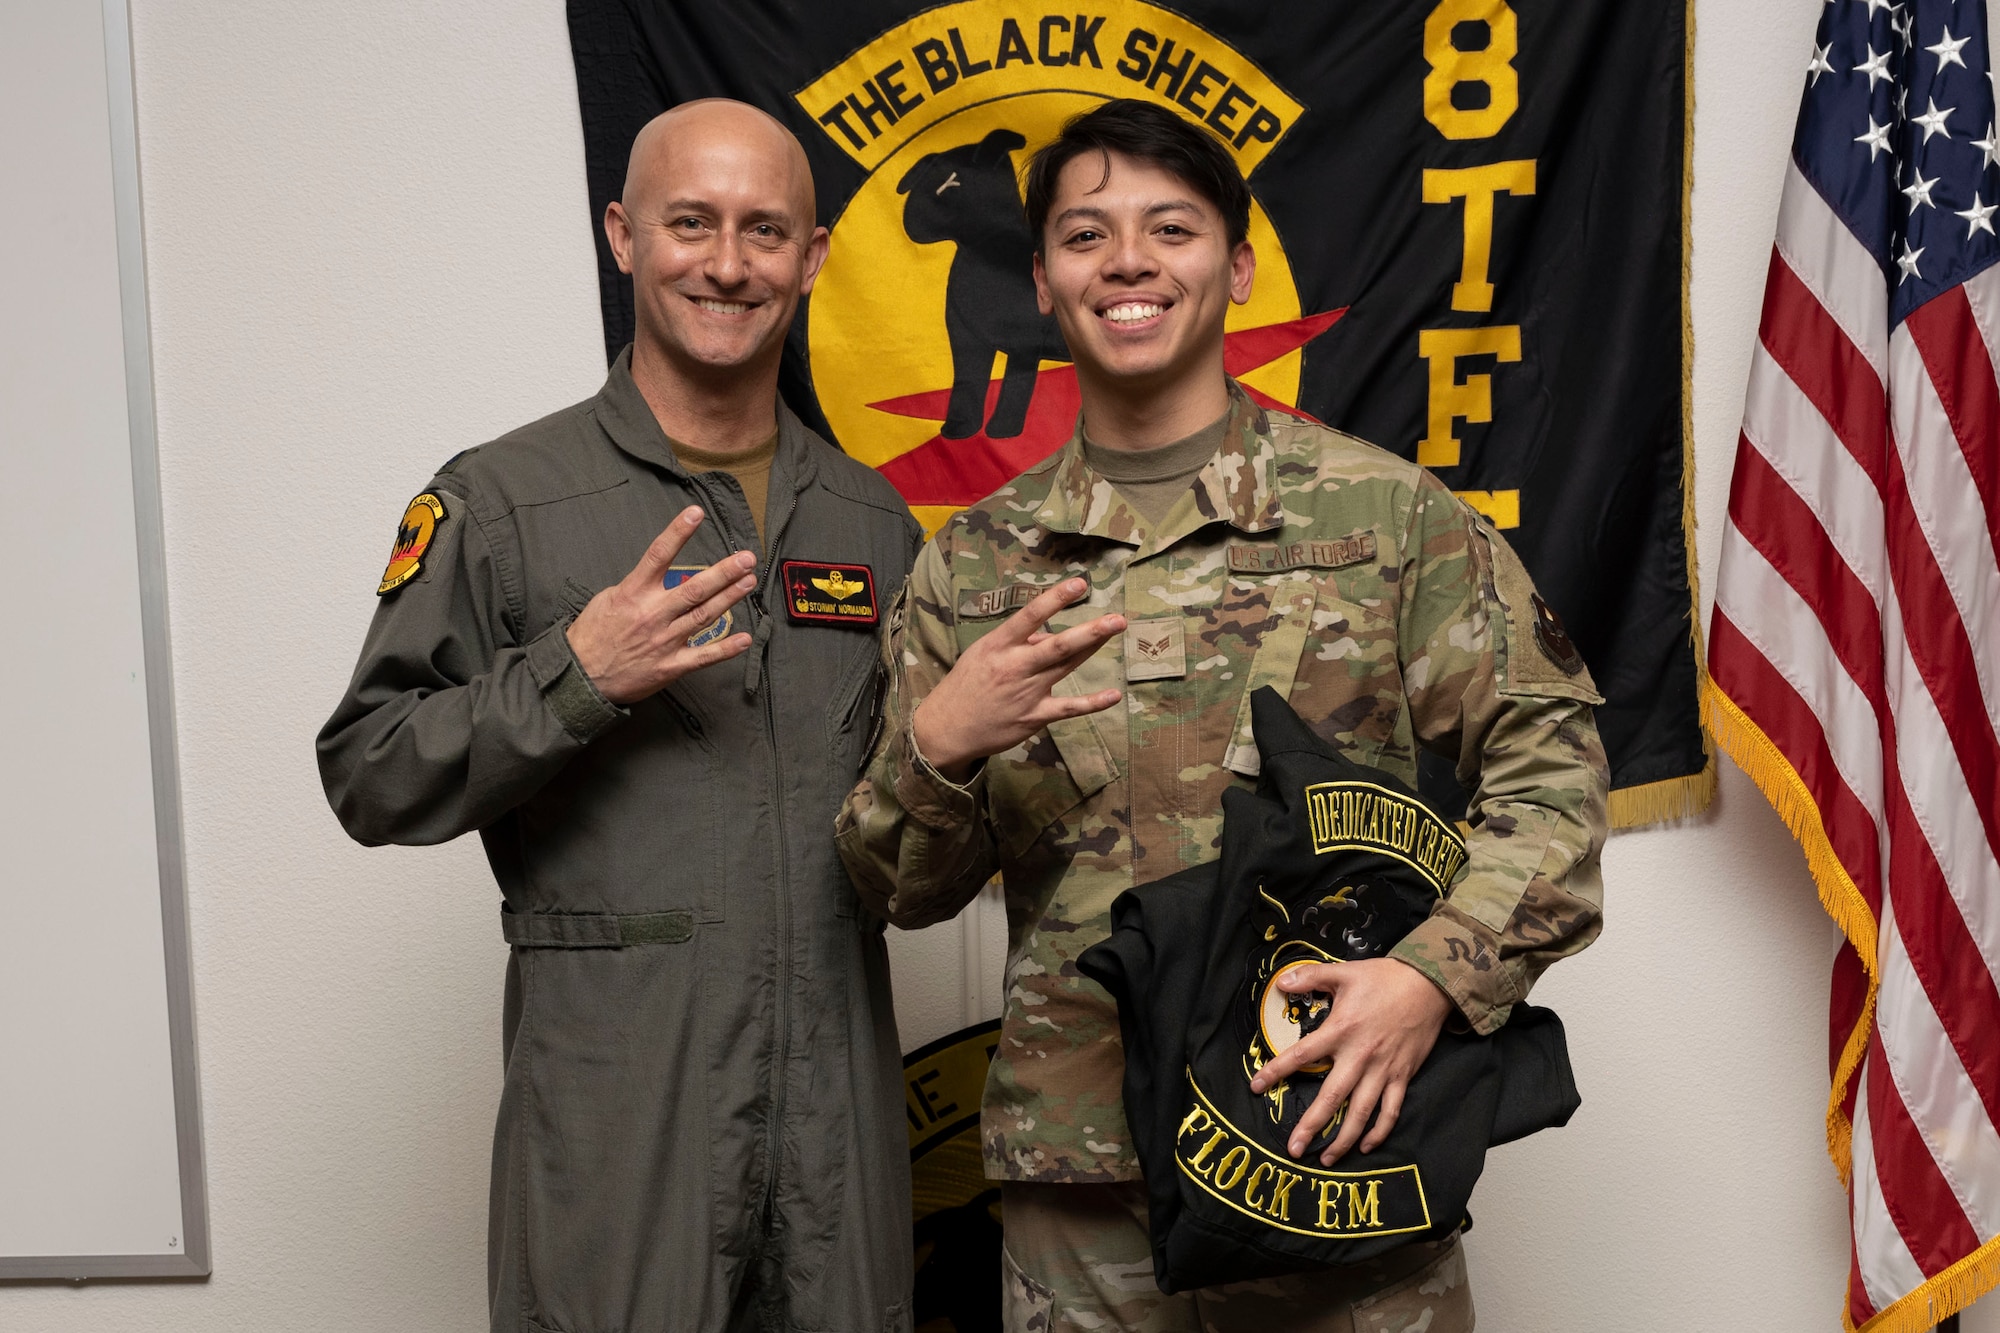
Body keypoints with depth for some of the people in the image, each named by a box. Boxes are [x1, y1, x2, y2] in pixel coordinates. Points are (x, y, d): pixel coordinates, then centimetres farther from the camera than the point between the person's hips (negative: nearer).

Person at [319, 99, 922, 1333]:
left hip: (843, 1092, 4)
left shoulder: (872, 520, 11)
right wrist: (573, 676, -18)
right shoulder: (500, 501, -3)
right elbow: (370, 778, -6)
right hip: (616, 1103, -4)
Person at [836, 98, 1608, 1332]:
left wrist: (1437, 976, -17)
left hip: (1344, 1134, -1)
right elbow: (905, 890, 8)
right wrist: (935, 747, -13)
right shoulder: (974, 567, 7)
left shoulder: (1389, 513, 0)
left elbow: (1548, 765, -2)